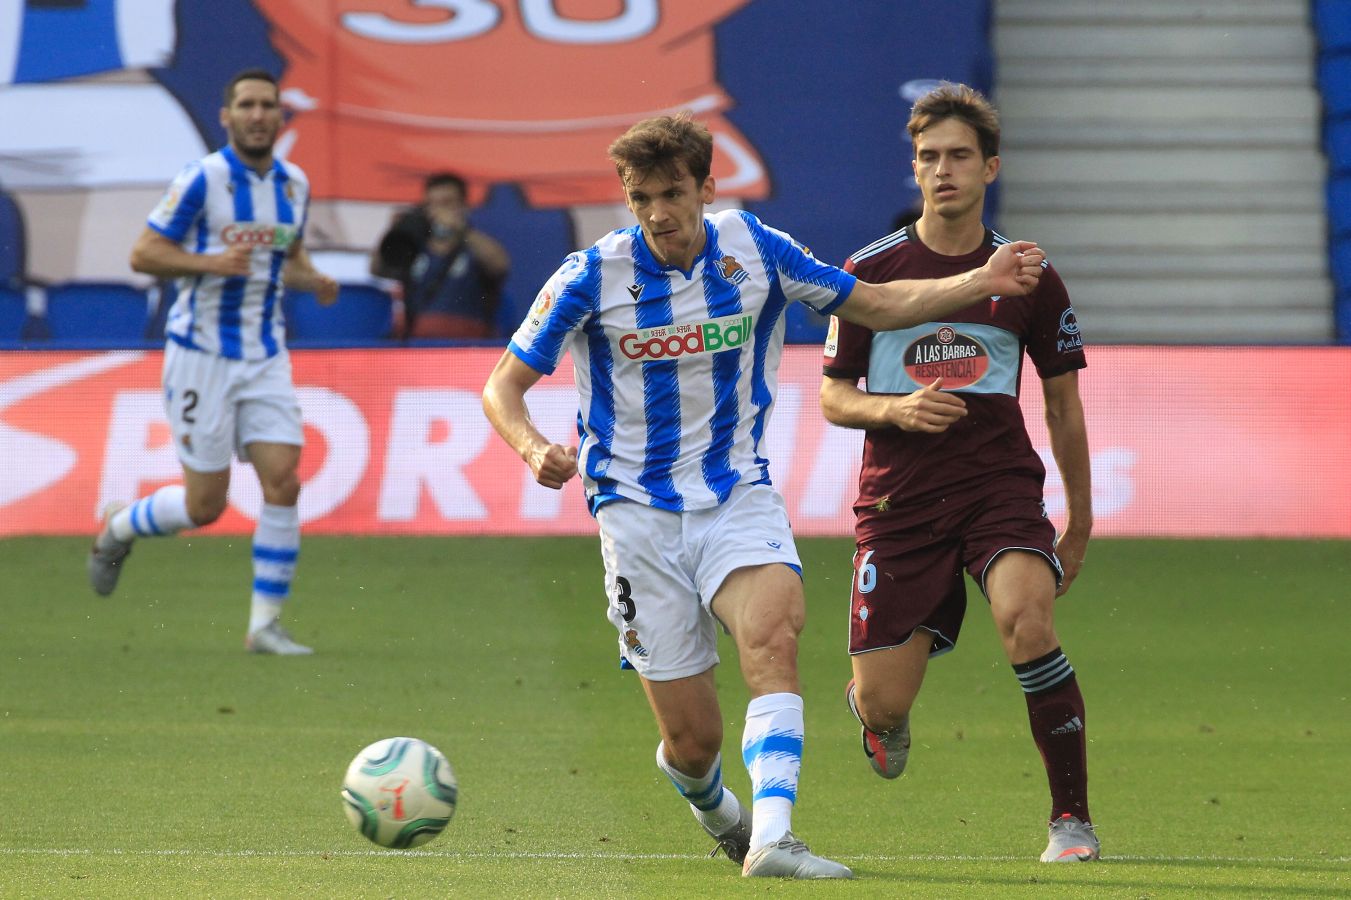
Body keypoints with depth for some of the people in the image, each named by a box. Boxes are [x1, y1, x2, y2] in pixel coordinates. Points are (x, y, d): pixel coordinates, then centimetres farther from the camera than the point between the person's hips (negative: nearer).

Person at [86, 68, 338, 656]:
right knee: (205, 506, -1)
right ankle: (118, 530, 30)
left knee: (283, 481, -10)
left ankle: (265, 624, -2)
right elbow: (143, 254, -11)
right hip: (203, 354, -5)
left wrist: (314, 281, 1)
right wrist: (210, 262, -25)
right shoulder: (202, 180, -11)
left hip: (265, 357, 5)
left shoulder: (294, 185, 7)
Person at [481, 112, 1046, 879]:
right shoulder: (591, 277, -8)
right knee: (695, 737, -3)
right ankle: (716, 810, 35)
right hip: (637, 512, -1)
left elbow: (878, 305, 10)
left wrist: (981, 283, -4)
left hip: (738, 494, 1)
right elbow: (503, 389, -2)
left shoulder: (756, 251, -2)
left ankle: (772, 837, -41)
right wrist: (534, 448, -24)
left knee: (773, 633, -32)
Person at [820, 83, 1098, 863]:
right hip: (899, 498, 1)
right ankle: (886, 714, 39)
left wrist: (1080, 521, 14)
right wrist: (896, 409, -15)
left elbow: (1063, 402, 14)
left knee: (1027, 621, -31)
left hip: (1000, 484, -1)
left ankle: (1073, 819, -19)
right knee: (879, 709, -3)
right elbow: (834, 397, 7)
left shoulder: (1028, 277, 4)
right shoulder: (870, 271, 2)